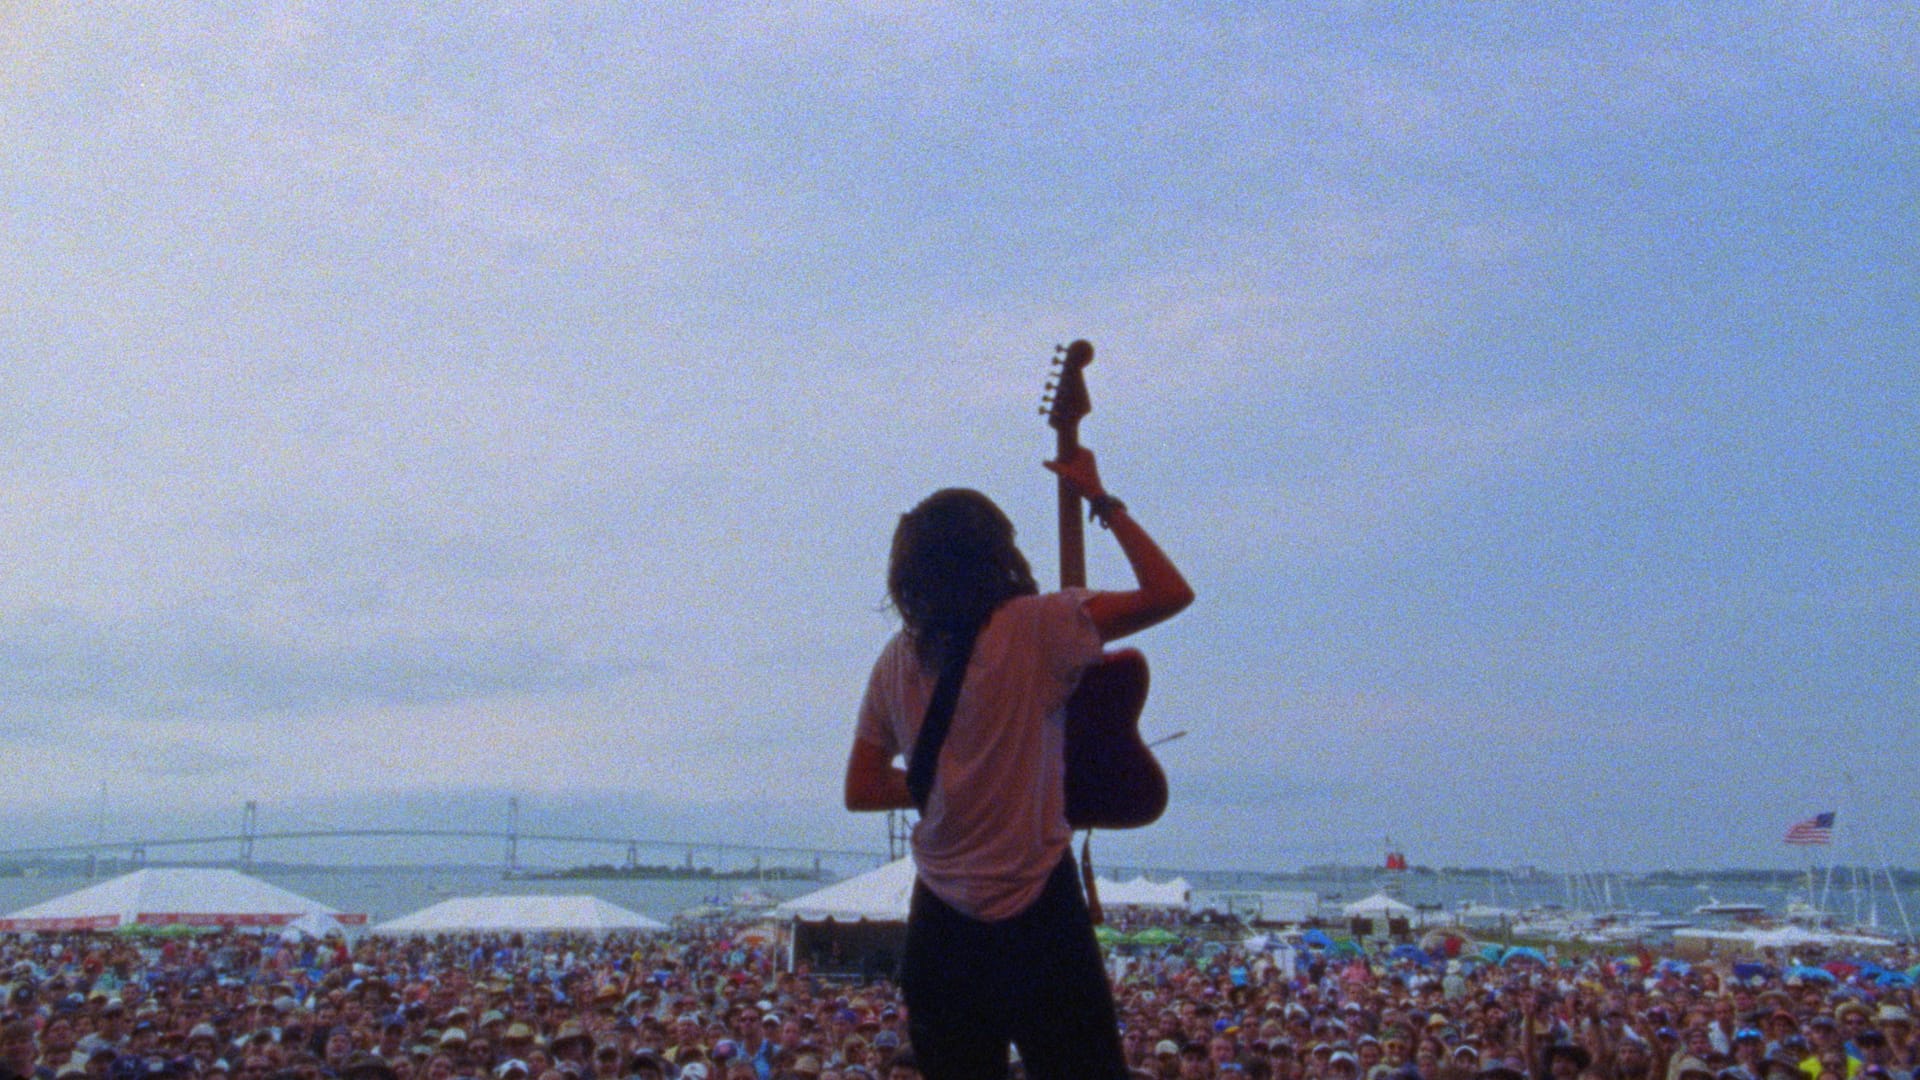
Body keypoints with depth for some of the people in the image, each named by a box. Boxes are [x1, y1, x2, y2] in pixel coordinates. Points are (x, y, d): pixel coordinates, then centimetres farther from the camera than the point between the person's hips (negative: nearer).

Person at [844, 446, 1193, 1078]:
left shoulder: (898, 659, 3)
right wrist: (1102, 500, -1)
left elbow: (861, 789, 8)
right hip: (1033, 910, -5)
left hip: (938, 924, 5)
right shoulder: (1033, 627, -13)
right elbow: (1170, 593, -10)